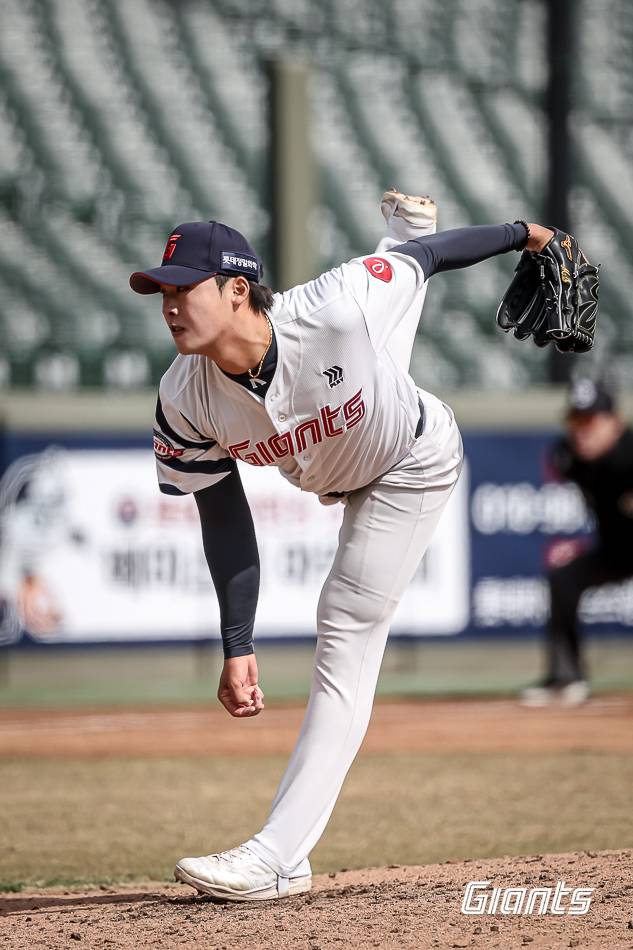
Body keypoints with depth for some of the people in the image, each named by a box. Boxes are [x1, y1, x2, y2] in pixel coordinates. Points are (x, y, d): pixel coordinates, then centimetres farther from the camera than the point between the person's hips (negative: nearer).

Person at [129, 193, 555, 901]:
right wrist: (237, 647, -23)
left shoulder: (337, 307, -44)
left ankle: (278, 857, -16)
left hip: (411, 466, -5)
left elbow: (425, 257, -25)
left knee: (346, 632, -12)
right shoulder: (185, 400, -31)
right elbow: (224, 519, -19)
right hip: (329, 475, 5)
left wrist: (520, 235, -9)